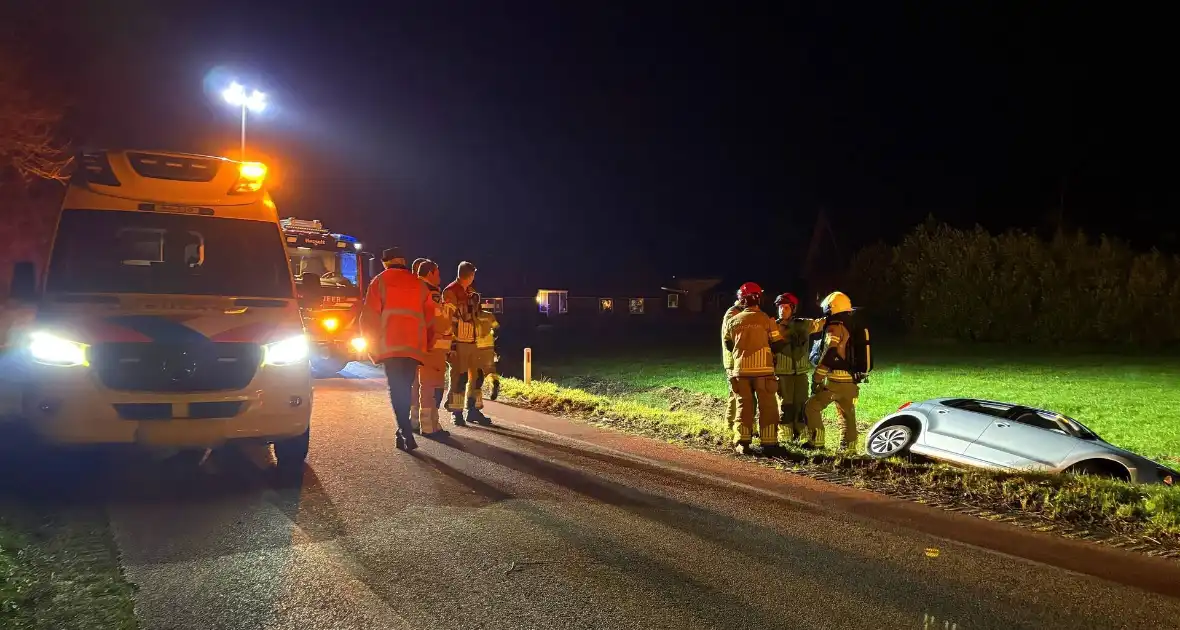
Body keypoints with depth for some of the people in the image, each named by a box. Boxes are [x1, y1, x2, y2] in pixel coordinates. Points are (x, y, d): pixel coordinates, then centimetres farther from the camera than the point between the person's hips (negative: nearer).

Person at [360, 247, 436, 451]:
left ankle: (406, 433, -15)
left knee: (397, 389, -3)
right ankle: (404, 430, 17)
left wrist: (373, 344, 7)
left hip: (390, 345, -3)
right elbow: (430, 317, 16)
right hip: (414, 346, 3)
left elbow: (369, 316, 0)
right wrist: (425, 344, 21)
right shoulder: (418, 284, 17)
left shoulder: (380, 281, 7)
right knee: (405, 387, 13)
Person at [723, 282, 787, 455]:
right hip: (762, 369, -3)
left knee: (744, 406, 9)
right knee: (767, 407, 6)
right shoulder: (767, 320, -8)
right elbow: (779, 344, -1)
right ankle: (769, 443, 7)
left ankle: (742, 443, 7)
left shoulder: (733, 321, 1)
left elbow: (728, 345, 14)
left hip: (741, 370, 3)